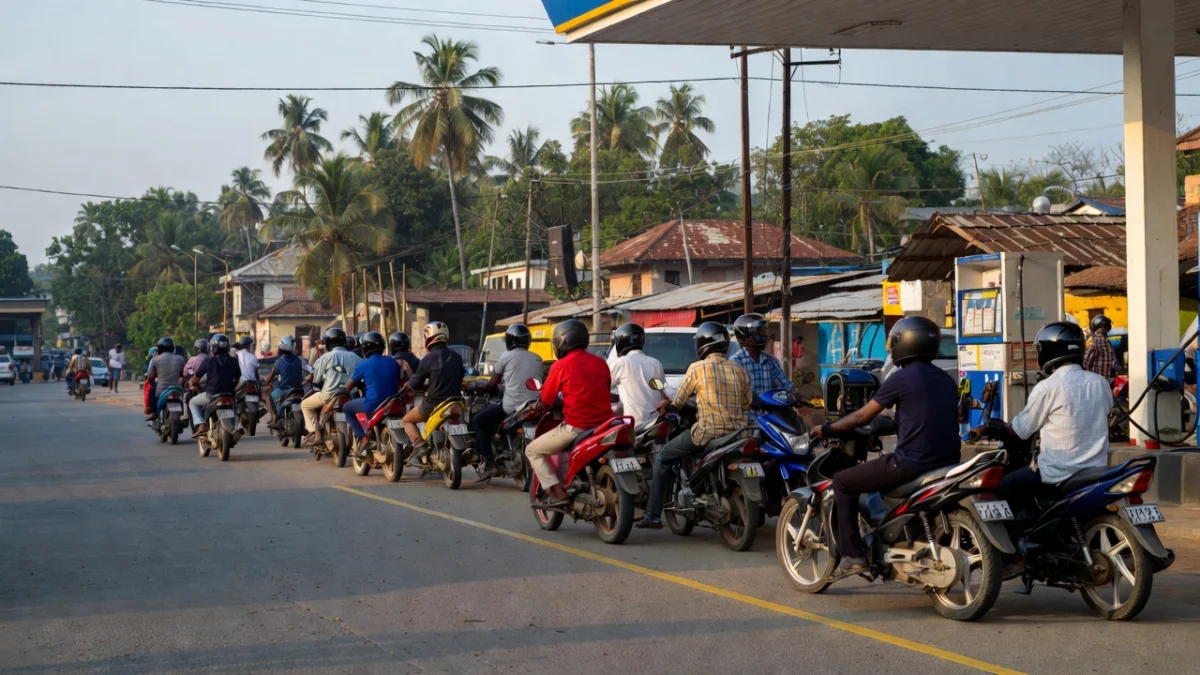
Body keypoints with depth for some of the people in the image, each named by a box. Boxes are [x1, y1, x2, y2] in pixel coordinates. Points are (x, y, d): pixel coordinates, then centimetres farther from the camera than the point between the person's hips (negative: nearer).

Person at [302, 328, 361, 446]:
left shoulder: (326, 357, -5)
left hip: (330, 394, -5)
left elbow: (316, 380, -2)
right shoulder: (354, 357, 6)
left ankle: (316, 434, 4)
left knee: (305, 405, 17)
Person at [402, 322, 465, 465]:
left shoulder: (428, 359, -11)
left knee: (407, 420, 15)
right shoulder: (456, 357, 5)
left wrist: (408, 384, 16)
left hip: (434, 403, -5)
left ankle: (420, 447, -7)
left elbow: (415, 384, -6)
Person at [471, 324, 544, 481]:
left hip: (512, 406, -6)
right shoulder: (537, 359, 15)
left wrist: (479, 387, 30)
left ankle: (489, 464, -1)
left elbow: (493, 383, 9)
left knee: (479, 420, 12)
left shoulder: (506, 357, 2)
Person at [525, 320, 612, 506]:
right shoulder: (601, 363, 10)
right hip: (604, 425, 6)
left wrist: (538, 406, 24)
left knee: (533, 451, 10)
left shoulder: (561, 365, -6)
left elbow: (546, 402, 0)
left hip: (576, 427, -6)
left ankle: (557, 492, -6)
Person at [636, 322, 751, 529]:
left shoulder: (697, 368, -3)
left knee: (663, 457, 13)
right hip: (737, 433, 5)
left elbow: (678, 402, 4)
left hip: (708, 432, -5)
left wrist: (668, 404, 26)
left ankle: (654, 515, 8)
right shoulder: (740, 371, 10)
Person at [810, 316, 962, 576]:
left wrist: (827, 429, 12)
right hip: (946, 463, 8)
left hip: (911, 462, -8)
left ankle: (852, 555, 2)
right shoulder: (946, 380, 14)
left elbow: (863, 416, -2)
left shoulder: (902, 378, -7)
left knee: (843, 482, 7)